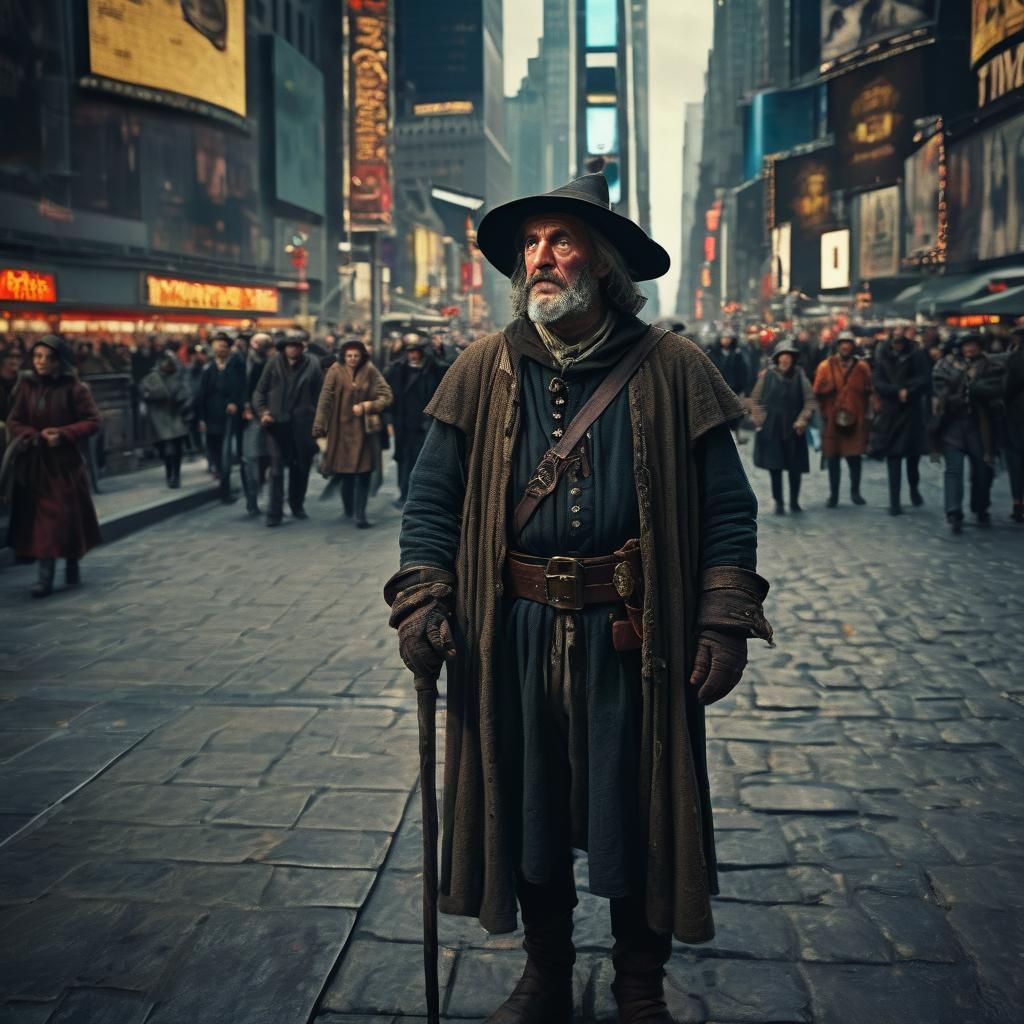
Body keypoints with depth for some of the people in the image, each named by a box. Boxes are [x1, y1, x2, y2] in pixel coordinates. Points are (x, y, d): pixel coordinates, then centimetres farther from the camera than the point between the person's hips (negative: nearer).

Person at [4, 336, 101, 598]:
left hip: (64, 462, -3)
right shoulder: (27, 386, 4)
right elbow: (14, 421, 6)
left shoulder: (74, 389, -6)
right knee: (39, 518, 2)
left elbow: (92, 421, -8)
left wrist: (64, 434, -20)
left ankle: (72, 565, 16)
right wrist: (36, 435, -13)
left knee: (67, 517, 0)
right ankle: (45, 575, 7)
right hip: (33, 463, 3)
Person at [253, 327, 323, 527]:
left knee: (301, 467, 11)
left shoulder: (312, 364, 0)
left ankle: (297, 506, 28)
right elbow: (260, 391, 9)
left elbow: (320, 393, -3)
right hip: (277, 423, 0)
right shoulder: (273, 364, 3)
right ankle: (275, 512, -3)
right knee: (277, 468, -4)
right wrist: (262, 411, -7)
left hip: (303, 424, 0)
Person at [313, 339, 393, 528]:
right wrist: (319, 427, -10)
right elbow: (325, 399, -6)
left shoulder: (370, 371, -2)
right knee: (346, 472, 7)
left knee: (364, 472, -5)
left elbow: (386, 396, 0)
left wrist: (366, 406, -15)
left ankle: (360, 514, -3)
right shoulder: (336, 371, -4)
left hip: (364, 429, 0)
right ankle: (349, 510, 28)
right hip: (342, 428, 0)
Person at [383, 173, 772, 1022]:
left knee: (639, 818, 11)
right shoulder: (486, 371, 4)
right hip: (514, 641, 2)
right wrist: (422, 599, -8)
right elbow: (432, 497, 5)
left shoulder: (670, 369, -1)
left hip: (634, 641, -2)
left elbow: (726, 507, -1)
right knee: (527, 815, 15)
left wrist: (725, 622, -10)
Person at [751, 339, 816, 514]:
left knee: (795, 468, 3)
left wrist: (802, 420, -10)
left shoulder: (800, 375, 0)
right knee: (775, 467, 1)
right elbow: (755, 400, 7)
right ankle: (779, 503, 12)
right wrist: (760, 420, -1)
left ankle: (794, 501, 19)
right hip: (771, 429, -1)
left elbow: (810, 401, 2)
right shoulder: (767, 375, -1)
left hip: (793, 429, 1)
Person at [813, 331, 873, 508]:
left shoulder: (862, 367, 4)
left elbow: (869, 392, 6)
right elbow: (818, 392, 0)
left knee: (855, 458, 4)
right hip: (832, 420, 0)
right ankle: (833, 495, 13)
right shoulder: (826, 367, 0)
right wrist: (825, 413, -4)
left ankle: (855, 492, 20)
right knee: (833, 459, 4)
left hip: (856, 420, 1)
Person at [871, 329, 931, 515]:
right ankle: (894, 501, 0)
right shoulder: (883, 355, 3)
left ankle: (914, 489, 35)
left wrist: (907, 391, -17)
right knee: (893, 457, -2)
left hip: (912, 411, 0)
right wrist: (898, 392, -15)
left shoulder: (917, 354, -1)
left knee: (913, 454, 9)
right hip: (890, 411, 0)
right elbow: (877, 383, -3)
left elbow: (925, 380, -8)